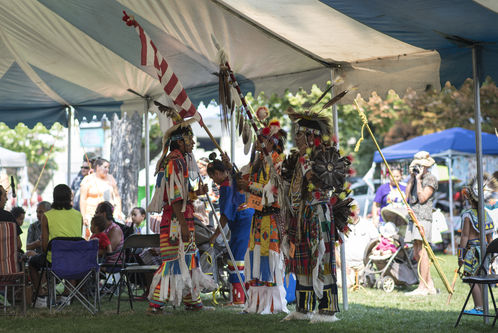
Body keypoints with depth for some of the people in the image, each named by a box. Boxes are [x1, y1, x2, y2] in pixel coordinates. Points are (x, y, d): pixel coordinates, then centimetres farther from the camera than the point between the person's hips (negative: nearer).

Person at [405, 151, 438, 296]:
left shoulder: (431, 178, -3)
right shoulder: (416, 178, 21)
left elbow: (422, 198, -12)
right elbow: (407, 196, 12)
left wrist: (418, 180, -9)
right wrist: (411, 178, 8)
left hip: (423, 218, -9)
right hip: (414, 218, 9)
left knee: (422, 252, -12)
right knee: (417, 254, 7)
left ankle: (422, 287, -12)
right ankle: (430, 285, 12)